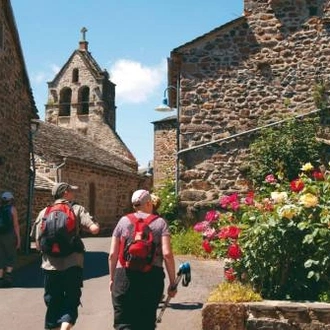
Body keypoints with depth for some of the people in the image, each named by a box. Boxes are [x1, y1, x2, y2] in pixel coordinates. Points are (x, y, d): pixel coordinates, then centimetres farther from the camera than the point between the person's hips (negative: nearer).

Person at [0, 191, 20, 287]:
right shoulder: (12, 209, -3)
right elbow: (16, 225, -8)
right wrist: (18, 239, -6)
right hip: (9, 236, -4)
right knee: (11, 257, 6)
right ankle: (8, 276, -6)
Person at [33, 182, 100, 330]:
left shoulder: (44, 213, 6)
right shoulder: (77, 209, -1)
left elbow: (38, 244, 4)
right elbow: (95, 229, -15)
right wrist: (82, 226, 6)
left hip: (51, 266, 3)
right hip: (72, 265, -2)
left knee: (53, 305, 16)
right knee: (71, 303, 7)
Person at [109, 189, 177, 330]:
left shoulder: (123, 221, 8)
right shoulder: (160, 222, 5)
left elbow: (112, 254, 6)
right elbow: (167, 254, -5)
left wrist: (112, 278, 19)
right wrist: (172, 284, 3)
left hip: (125, 275, 0)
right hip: (152, 276, 0)